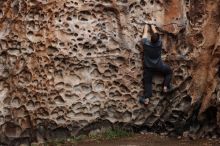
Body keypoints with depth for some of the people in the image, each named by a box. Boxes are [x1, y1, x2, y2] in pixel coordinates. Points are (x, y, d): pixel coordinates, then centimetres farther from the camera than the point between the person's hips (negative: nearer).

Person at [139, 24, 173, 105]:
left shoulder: (146, 43, -19)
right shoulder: (159, 43, -16)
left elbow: (145, 33, 0)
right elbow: (155, 33, 4)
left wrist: (146, 27, 19)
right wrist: (153, 27, 21)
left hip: (148, 67, 0)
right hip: (158, 66, 0)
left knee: (147, 82, 5)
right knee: (169, 71, 22)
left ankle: (146, 98, -4)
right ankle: (166, 87, 12)